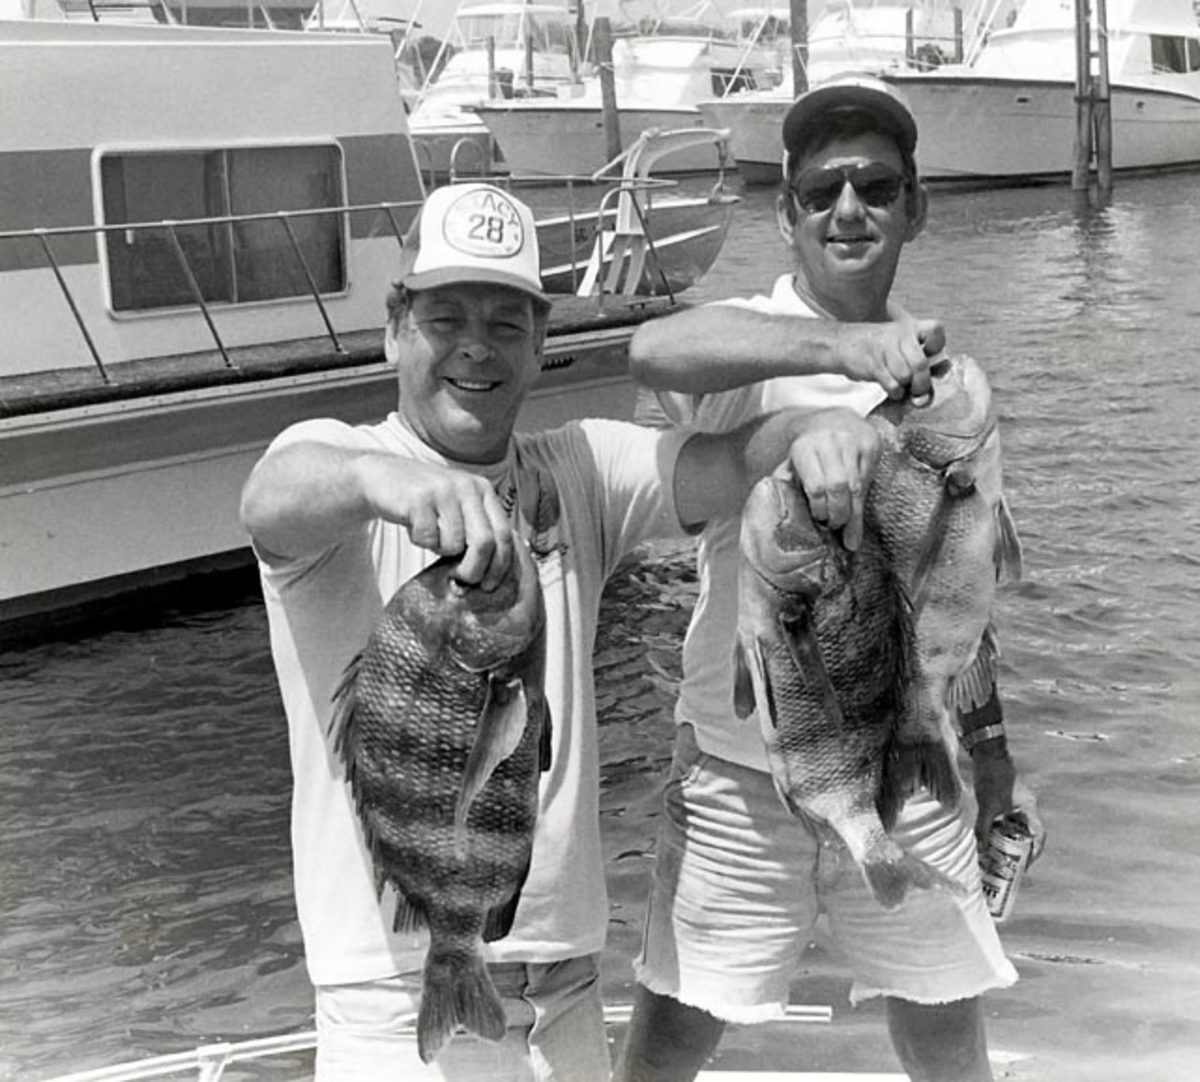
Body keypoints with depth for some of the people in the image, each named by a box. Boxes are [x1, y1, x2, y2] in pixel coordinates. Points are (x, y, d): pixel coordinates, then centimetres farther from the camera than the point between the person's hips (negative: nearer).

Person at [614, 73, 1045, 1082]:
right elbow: (654, 348, -36)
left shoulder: (939, 366, 4)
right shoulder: (747, 349, -10)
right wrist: (844, 347, -47)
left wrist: (987, 737, 18)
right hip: (743, 778, -3)